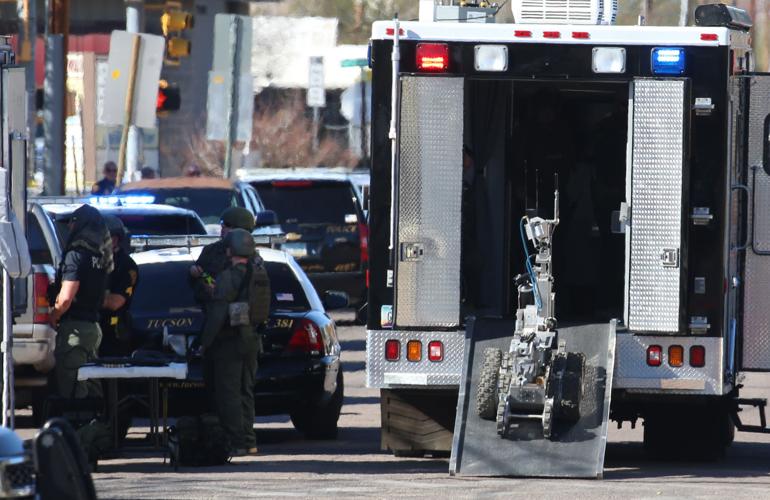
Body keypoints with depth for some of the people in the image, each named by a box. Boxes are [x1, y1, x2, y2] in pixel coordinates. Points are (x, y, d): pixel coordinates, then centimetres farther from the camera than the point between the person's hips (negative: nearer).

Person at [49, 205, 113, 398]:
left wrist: (52, 318, -3)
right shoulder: (98, 256, 12)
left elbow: (66, 298, -21)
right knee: (89, 388, 13)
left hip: (74, 326, -9)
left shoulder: (76, 254, -14)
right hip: (93, 325, 9)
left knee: (70, 389, -9)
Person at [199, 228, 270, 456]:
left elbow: (217, 314, -18)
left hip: (229, 342, -8)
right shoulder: (260, 275, 7)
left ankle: (237, 443, -5)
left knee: (228, 394, -2)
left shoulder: (228, 277, -16)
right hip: (252, 339, 8)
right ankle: (249, 441, 18)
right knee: (245, 392, 16)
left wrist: (205, 343, -11)